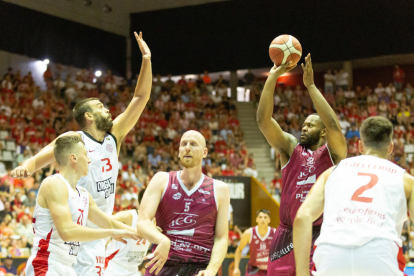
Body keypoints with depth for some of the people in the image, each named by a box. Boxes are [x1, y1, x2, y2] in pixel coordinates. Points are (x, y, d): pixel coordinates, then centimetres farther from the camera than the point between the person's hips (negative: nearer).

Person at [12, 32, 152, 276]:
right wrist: (29, 165, -46)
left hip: (97, 233, 5)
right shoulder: (74, 139, -6)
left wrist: (146, 59, 6)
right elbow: (50, 151, -24)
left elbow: (141, 98, 10)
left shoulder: (114, 136, 10)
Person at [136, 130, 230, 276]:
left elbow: (221, 238, 6)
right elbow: (143, 222, -4)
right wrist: (163, 240, -25)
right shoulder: (162, 180, 8)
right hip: (161, 264, 1)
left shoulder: (219, 189, 8)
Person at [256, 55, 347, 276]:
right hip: (287, 234, 3)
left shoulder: (332, 152, 2)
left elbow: (333, 124, -18)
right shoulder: (290, 148, 10)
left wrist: (311, 86, -16)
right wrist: (272, 77, -10)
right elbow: (263, 119, -2)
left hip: (321, 234, -3)